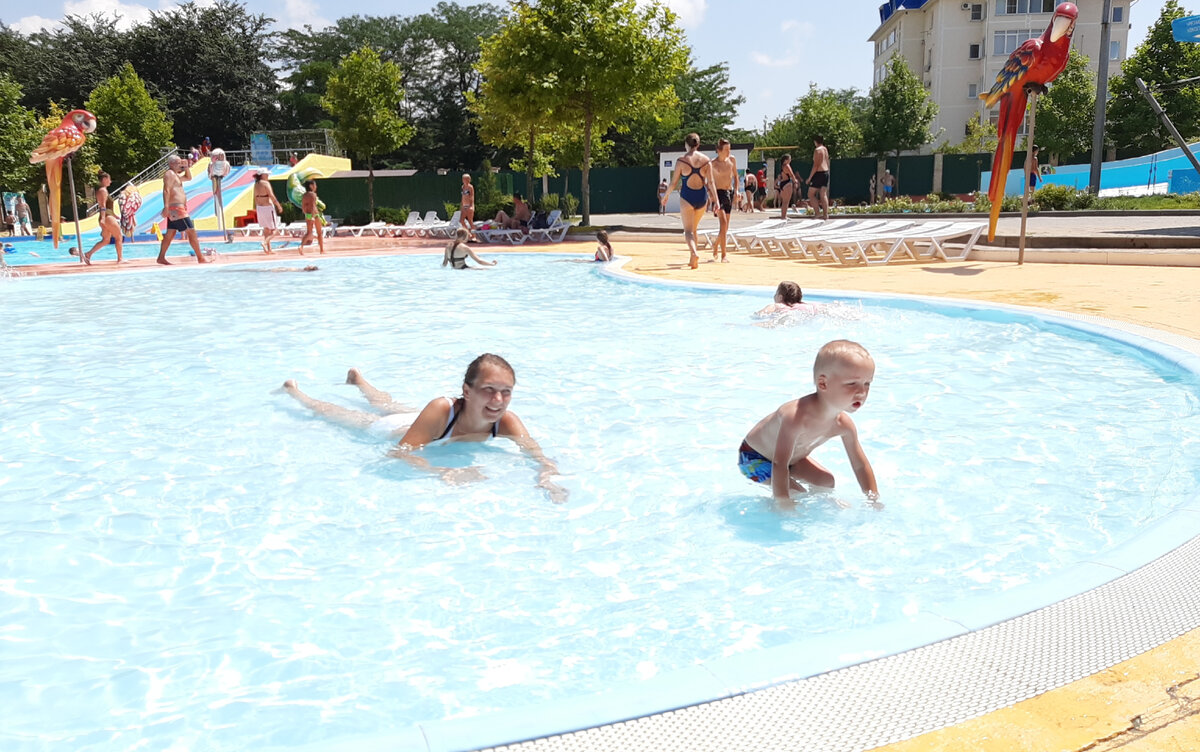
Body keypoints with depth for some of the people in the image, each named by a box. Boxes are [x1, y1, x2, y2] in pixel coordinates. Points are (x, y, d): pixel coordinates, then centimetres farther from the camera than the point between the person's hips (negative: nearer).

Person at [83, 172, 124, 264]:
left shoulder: (102, 190, 22)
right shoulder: (103, 190, -9)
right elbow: (103, 205, -20)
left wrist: (116, 216, 30)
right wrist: (103, 218, -28)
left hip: (105, 218, 10)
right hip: (107, 217, -10)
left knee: (105, 240, 8)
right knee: (119, 237, 1)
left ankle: (88, 254, -1)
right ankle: (120, 259, 5)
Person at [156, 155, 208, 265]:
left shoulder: (176, 175, 21)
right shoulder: (170, 174, -9)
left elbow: (188, 177, 37)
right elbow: (166, 190, -20)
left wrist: (186, 167, 20)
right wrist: (166, 206, -29)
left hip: (175, 210, 11)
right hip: (176, 208, -11)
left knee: (170, 234, 10)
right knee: (191, 232, -10)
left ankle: (161, 257, 9)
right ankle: (201, 259, -10)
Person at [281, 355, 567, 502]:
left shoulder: (507, 422, -39)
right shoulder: (442, 409, -49)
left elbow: (543, 458, -41)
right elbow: (399, 452, -46)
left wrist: (547, 480, -63)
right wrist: (444, 472, -61)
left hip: (425, 425, 4)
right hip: (397, 431, -4)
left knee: (386, 404, 36)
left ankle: (358, 378, 69)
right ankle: (295, 392, 56)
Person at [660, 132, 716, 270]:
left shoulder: (681, 160, -6)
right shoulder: (706, 160, 1)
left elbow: (673, 183, -3)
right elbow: (710, 182, -2)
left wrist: (665, 196, 11)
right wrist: (716, 200, 3)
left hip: (687, 197, -3)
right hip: (702, 197, 3)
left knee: (688, 230, -1)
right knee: (694, 229, 19)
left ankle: (694, 253, -27)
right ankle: (692, 259, 22)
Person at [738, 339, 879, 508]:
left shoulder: (843, 424, -18)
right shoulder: (796, 417, -43)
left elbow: (861, 465, -5)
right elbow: (779, 465, -44)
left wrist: (874, 499, -6)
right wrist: (784, 506, -44)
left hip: (792, 457, 8)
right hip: (754, 457, -8)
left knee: (827, 481, 9)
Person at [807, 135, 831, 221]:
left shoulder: (817, 150, -13)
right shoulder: (825, 149, 13)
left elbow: (815, 165, -18)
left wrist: (810, 177, -15)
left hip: (819, 173, -8)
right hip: (826, 172, 8)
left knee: (811, 194, 0)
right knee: (823, 194, 8)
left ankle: (817, 212, -9)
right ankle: (825, 214, 5)